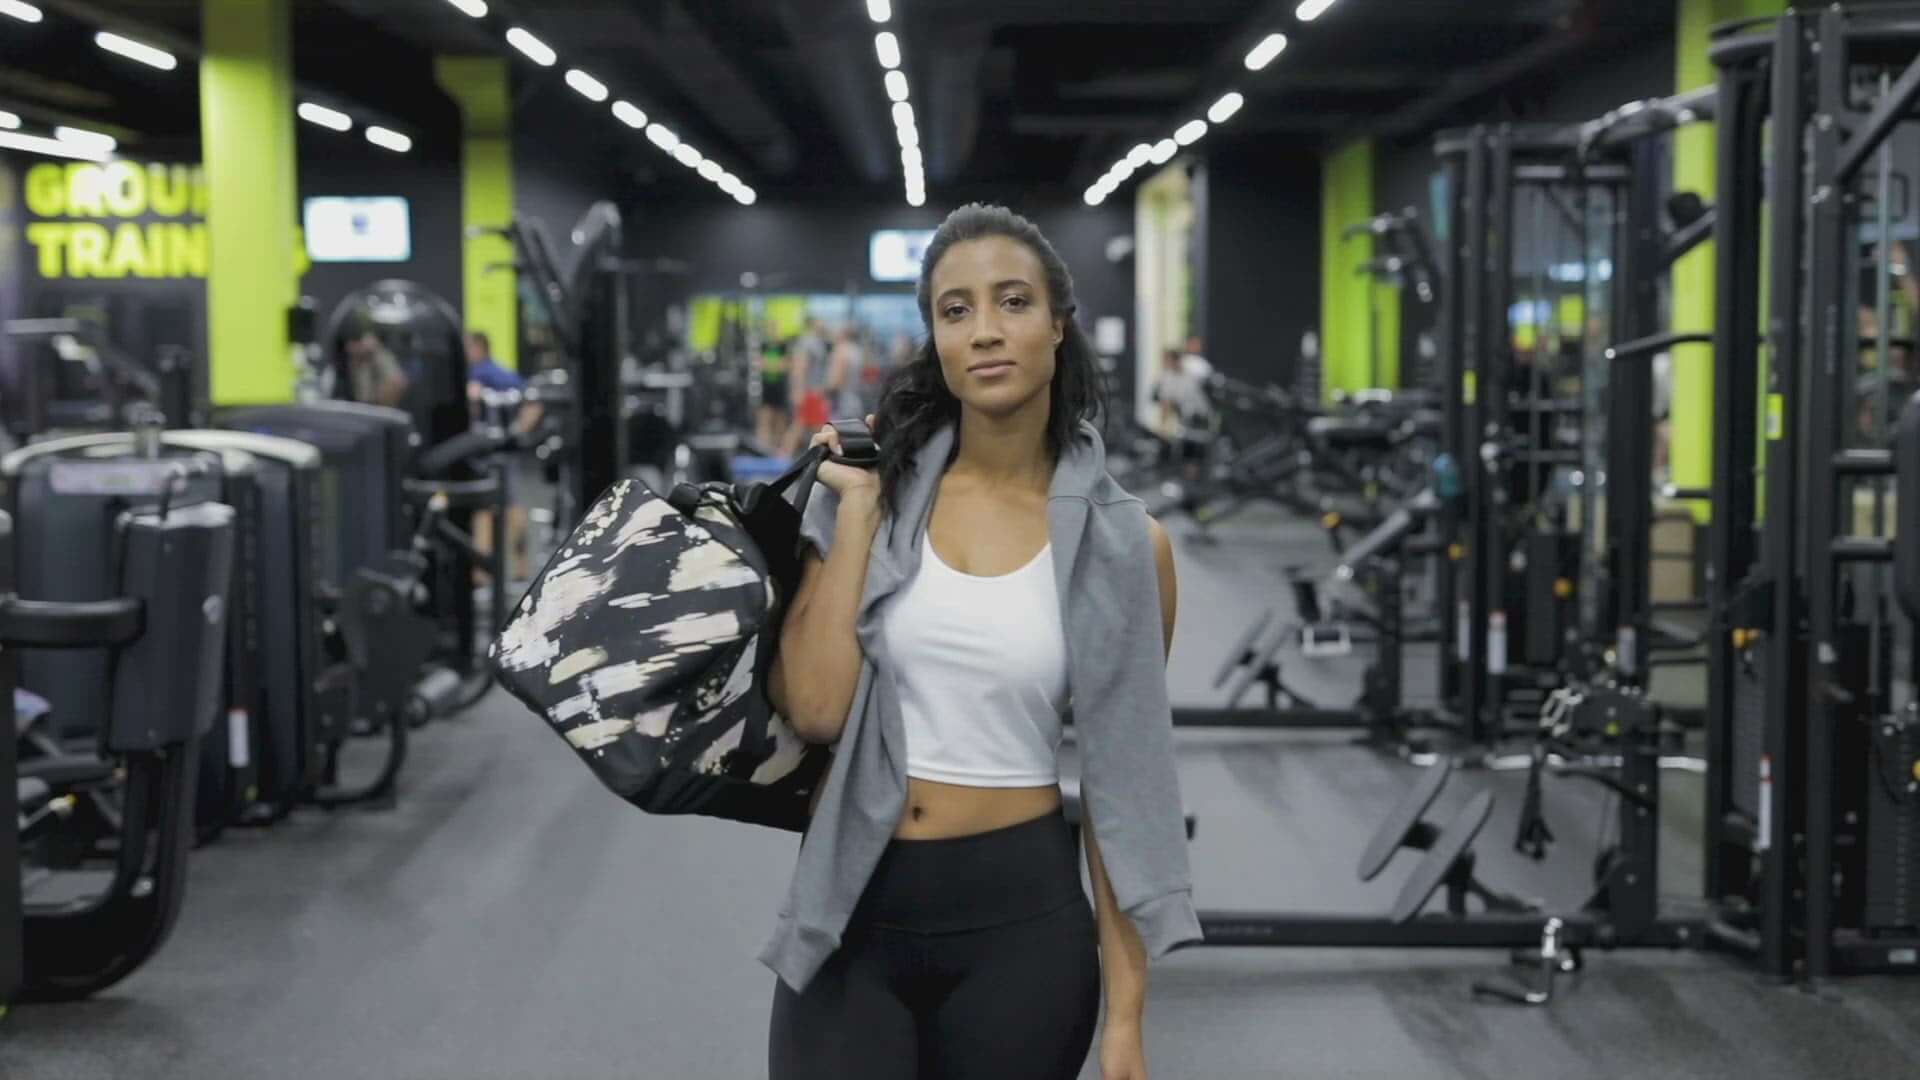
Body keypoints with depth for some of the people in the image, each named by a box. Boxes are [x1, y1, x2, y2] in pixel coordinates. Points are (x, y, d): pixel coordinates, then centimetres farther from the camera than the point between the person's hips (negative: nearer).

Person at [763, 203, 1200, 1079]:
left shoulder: (1123, 543, -3)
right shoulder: (871, 487, -2)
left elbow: (1118, 779, -1)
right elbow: (812, 709, -11)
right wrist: (858, 513, -11)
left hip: (1021, 916, 0)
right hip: (851, 907, 1)